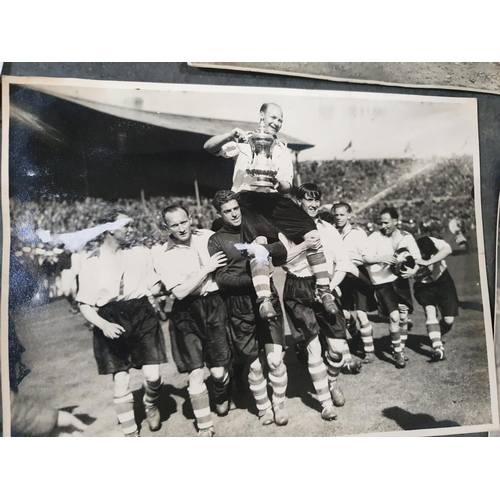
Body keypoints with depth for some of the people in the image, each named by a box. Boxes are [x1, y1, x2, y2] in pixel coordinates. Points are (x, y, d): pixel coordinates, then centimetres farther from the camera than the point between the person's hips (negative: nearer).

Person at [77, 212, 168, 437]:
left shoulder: (140, 253, 7)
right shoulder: (90, 264, 2)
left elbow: (154, 285, 13)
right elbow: (85, 305, 1)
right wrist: (104, 325, -15)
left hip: (142, 316, 1)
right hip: (111, 322, -1)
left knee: (152, 375, -5)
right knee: (120, 379, 3)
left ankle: (151, 406, 32)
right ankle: (130, 433, 24)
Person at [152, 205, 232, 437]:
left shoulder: (208, 237, -1)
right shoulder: (162, 254, -8)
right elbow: (180, 291, -14)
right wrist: (206, 269, -13)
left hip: (214, 304, 2)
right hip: (187, 312, -1)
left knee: (219, 370, 6)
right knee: (196, 373, -3)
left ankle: (222, 400, 43)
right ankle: (204, 426, 18)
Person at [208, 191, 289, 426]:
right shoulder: (216, 240, 1)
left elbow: (282, 253, 1)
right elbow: (222, 279, -7)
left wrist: (263, 248, -19)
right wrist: (252, 279, -18)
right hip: (241, 308, -2)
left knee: (276, 359, -1)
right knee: (254, 365, 7)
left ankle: (279, 404, 24)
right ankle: (263, 408, 31)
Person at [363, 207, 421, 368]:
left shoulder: (406, 237, 2)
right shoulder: (374, 237, -5)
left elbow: (417, 258, 3)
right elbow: (365, 258, -11)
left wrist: (414, 270, -17)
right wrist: (380, 259, -28)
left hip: (400, 280, 3)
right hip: (382, 282, -3)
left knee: (403, 317, 8)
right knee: (394, 317, -11)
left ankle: (401, 350, 27)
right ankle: (398, 354, 4)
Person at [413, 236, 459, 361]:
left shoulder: (434, 242, -28)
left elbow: (447, 249, -47)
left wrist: (427, 262, -55)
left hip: (442, 281, 1)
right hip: (423, 285, -1)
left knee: (449, 320, -2)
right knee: (430, 312, -25)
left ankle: (435, 338, 29)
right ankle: (438, 348, -25)